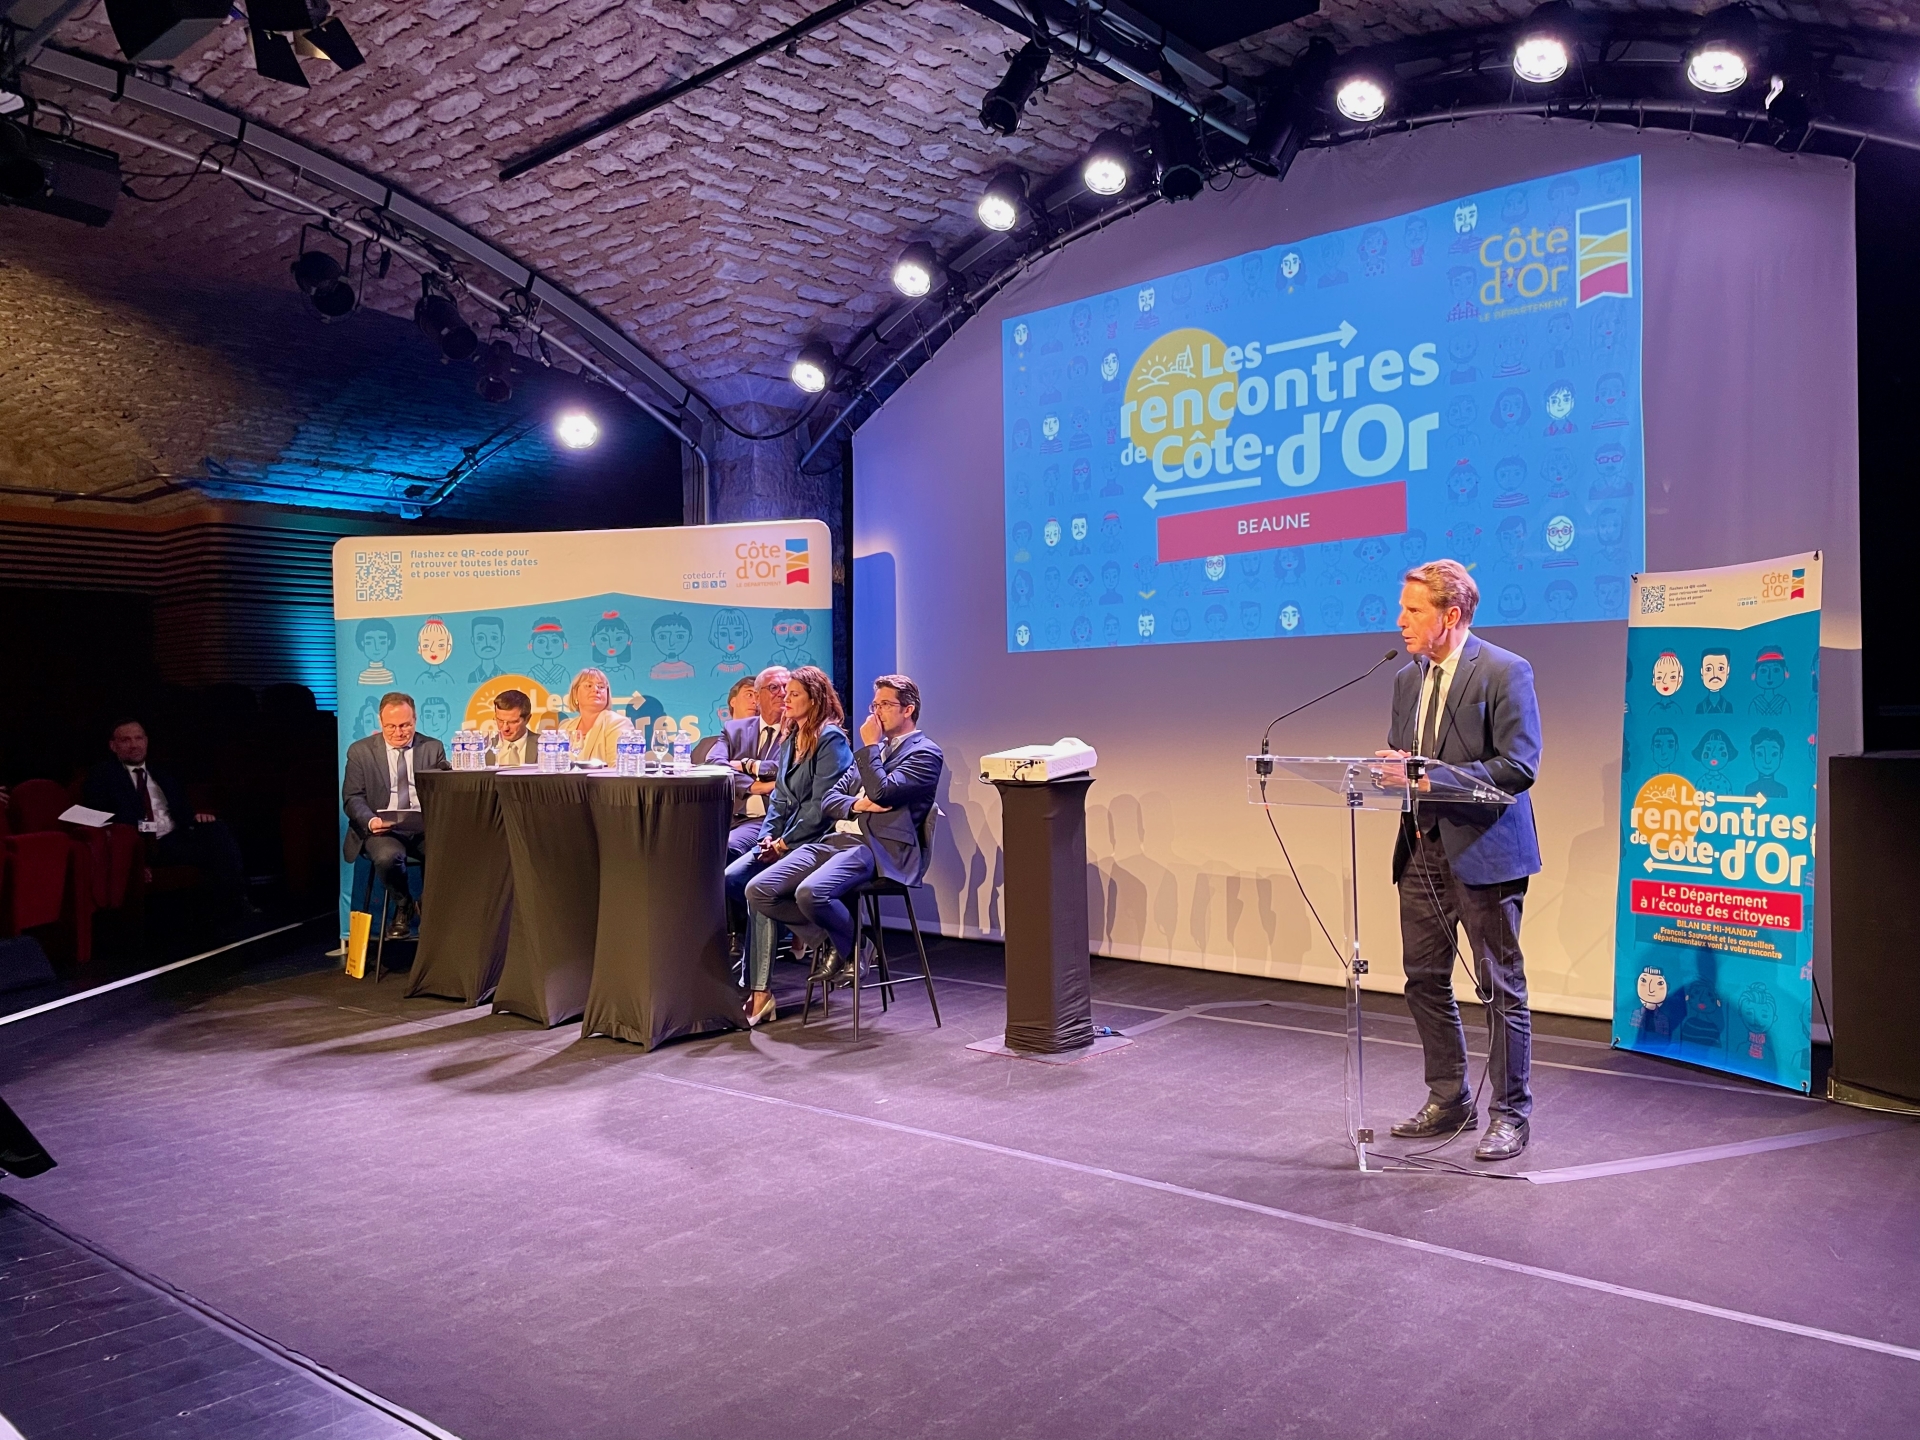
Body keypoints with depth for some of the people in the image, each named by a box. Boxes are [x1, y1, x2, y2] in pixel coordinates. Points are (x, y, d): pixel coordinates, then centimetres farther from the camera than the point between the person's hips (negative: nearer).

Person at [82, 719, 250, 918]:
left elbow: (185, 807, 23)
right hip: (140, 847, -5)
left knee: (217, 832, -29)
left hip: (175, 839, 5)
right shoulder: (102, 775, 12)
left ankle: (236, 902, -35)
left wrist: (198, 813, -4)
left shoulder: (164, 774, 27)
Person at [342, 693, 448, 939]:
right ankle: (403, 905, -1)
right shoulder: (360, 751, 7)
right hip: (382, 828, -1)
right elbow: (352, 797, 2)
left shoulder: (433, 748, 10)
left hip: (425, 827, 1)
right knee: (387, 857, -36)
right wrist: (370, 820, -19)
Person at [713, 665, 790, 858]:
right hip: (727, 816, 4)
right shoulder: (735, 729, 17)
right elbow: (713, 764, 0)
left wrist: (746, 765, -4)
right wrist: (755, 786, -14)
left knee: (727, 847, -32)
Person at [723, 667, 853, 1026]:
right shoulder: (791, 739, 18)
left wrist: (784, 842, -15)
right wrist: (768, 837, 1)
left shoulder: (830, 738, -8)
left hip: (812, 841, -8)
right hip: (781, 840, 8)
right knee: (727, 881, -13)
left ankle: (759, 992, -25)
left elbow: (821, 803, -15)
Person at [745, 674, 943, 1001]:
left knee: (810, 893, -34)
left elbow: (882, 792, -15)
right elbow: (829, 799, 19)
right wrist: (856, 805, -3)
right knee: (758, 890, -10)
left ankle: (849, 949, -3)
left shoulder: (925, 753, 2)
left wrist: (869, 746, -2)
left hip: (877, 848, -8)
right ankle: (831, 942, 6)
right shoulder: (875, 750, 26)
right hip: (835, 839, 8)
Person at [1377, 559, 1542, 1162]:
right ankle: (1448, 1101, 27)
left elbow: (1519, 766, -16)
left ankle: (1509, 1115, 15)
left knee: (1501, 987, 3)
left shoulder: (1505, 673, -10)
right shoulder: (1408, 679, 13)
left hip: (1484, 852, -7)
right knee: (1424, 981, 13)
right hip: (1422, 850, 8)